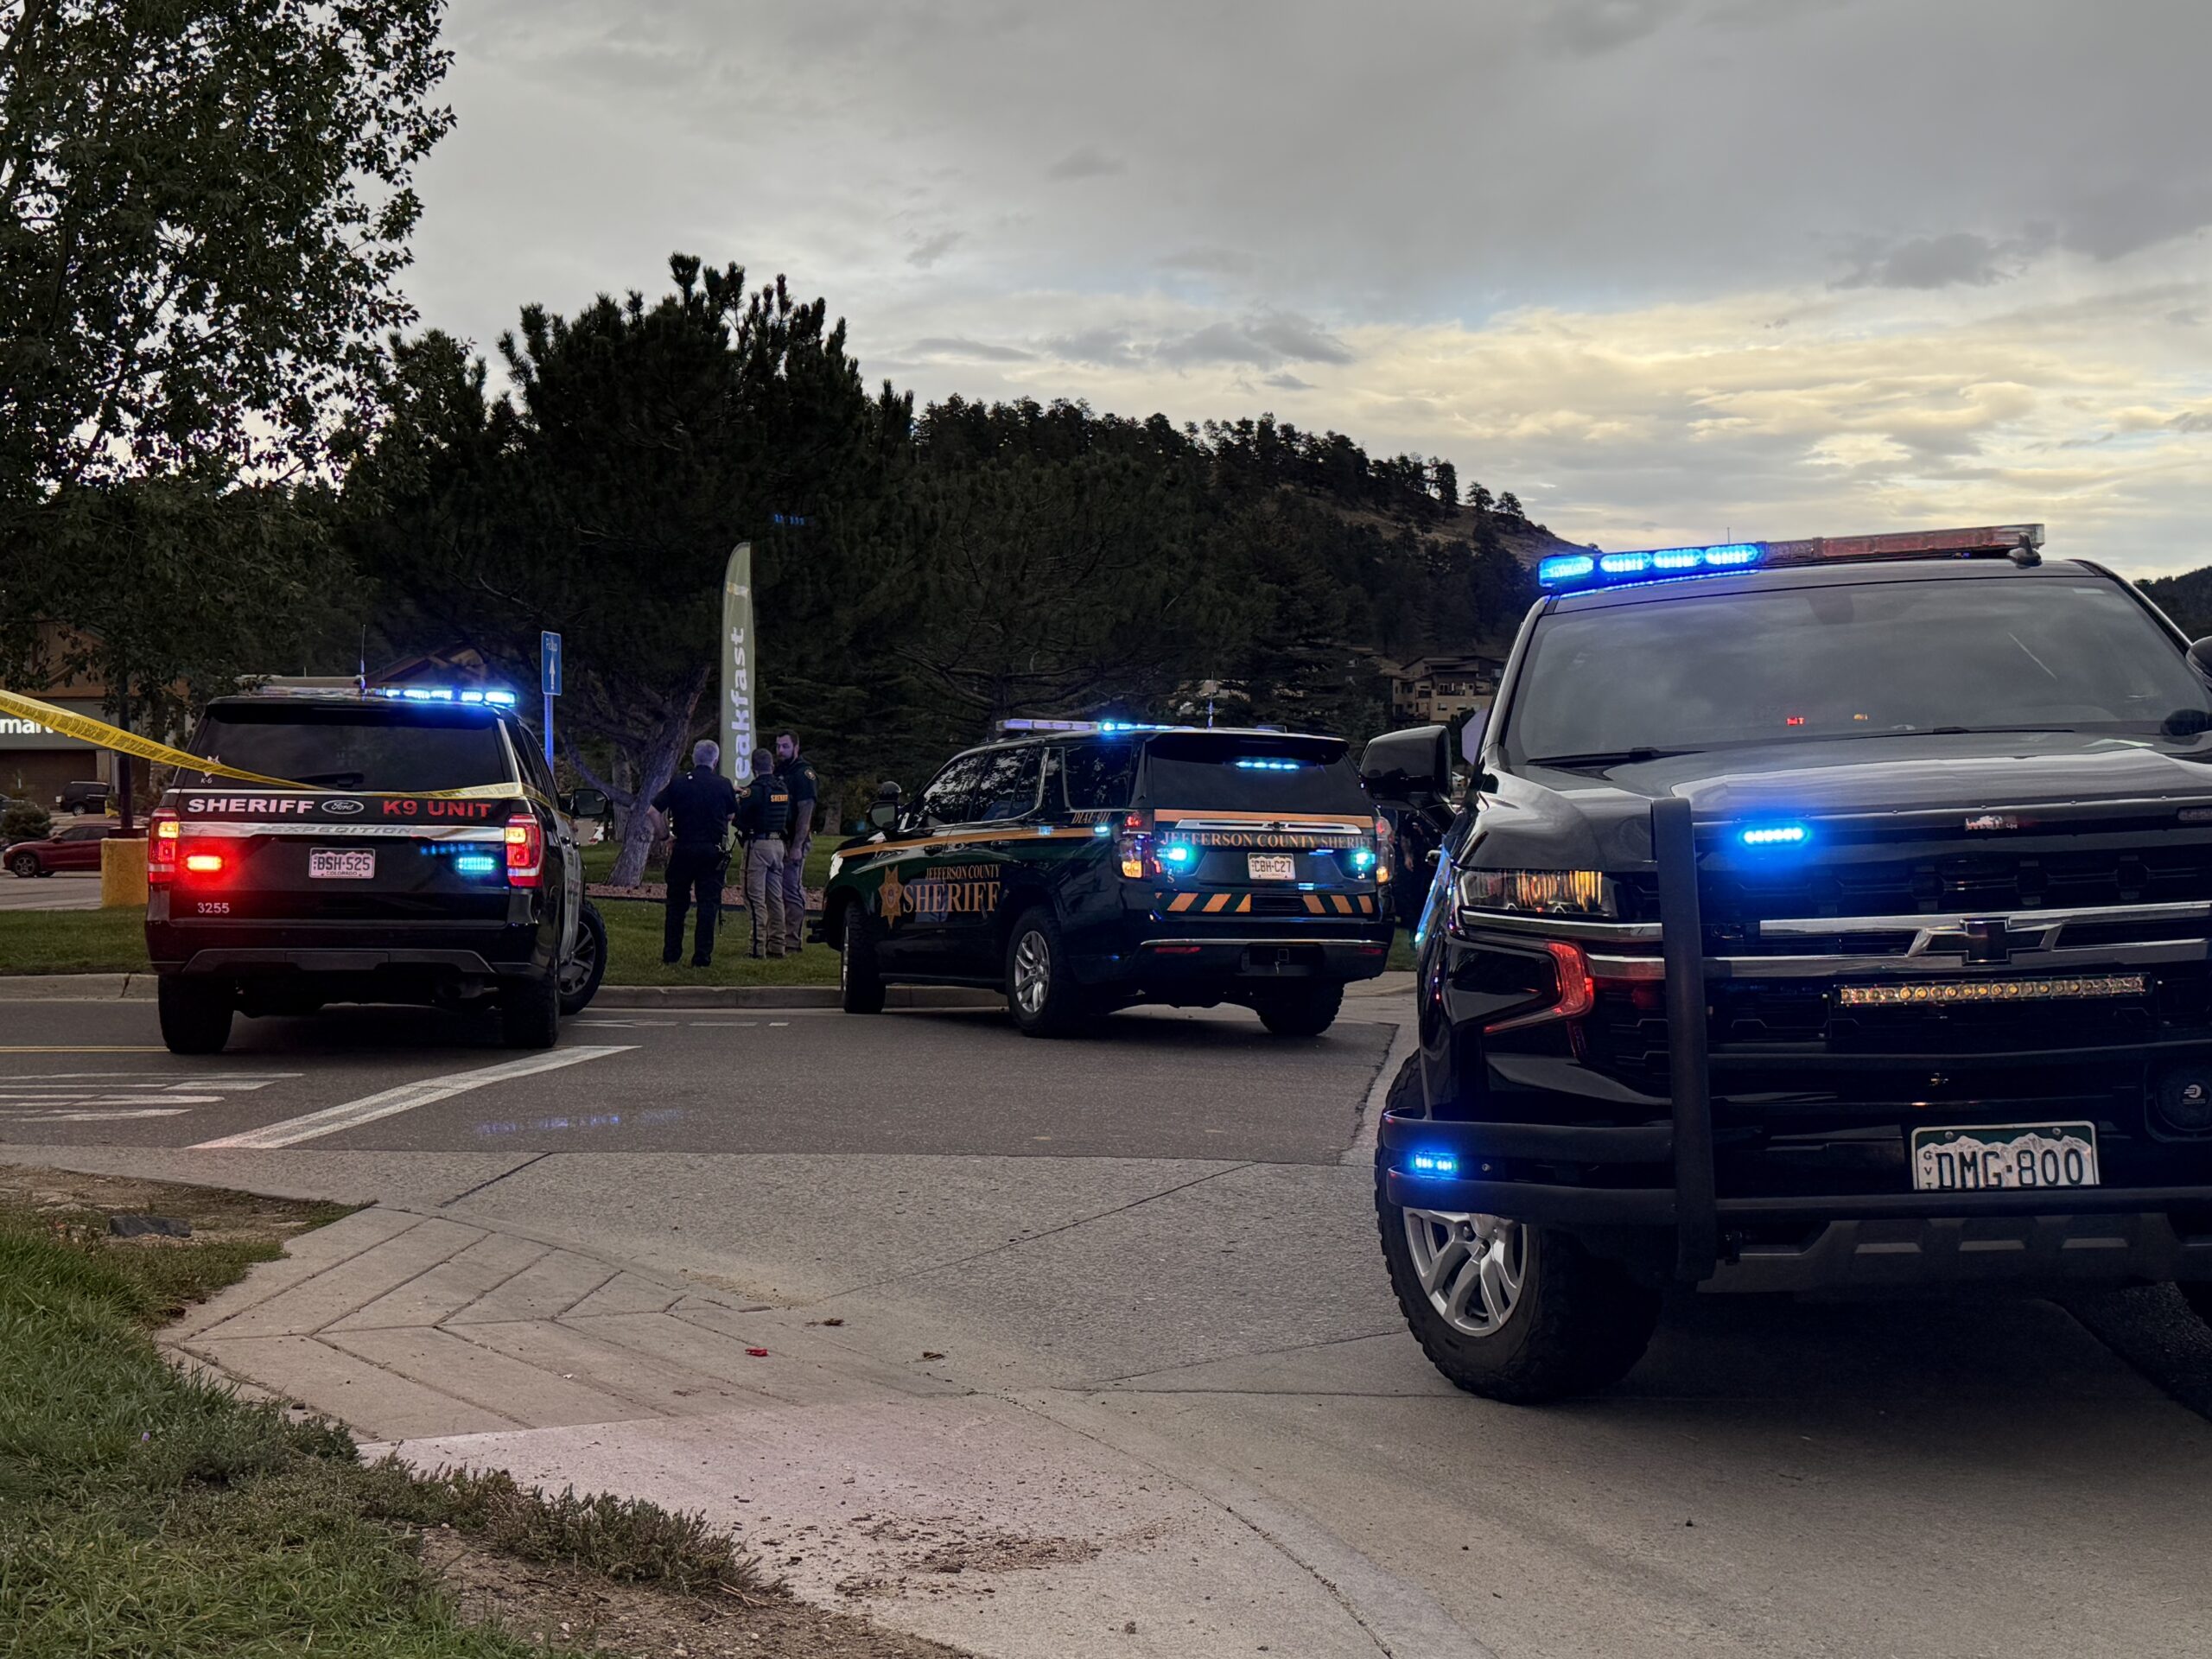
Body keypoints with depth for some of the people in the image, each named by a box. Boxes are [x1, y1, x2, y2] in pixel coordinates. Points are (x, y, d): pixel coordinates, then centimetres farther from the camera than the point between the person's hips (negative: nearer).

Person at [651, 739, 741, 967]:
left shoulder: (677, 783, -3)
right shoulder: (724, 785, -3)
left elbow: (653, 811, -9)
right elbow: (731, 815, 9)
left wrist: (665, 835, 2)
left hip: (683, 849, 1)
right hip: (714, 851, -1)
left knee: (676, 904, 12)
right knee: (708, 904, 4)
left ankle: (671, 955, 13)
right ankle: (702, 957, 2)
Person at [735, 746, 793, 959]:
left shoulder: (754, 790, -14)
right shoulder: (783, 789, 9)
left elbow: (740, 819, -14)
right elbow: (788, 819, 16)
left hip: (758, 845, -7)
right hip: (778, 844, 7)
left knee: (755, 897, -4)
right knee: (775, 897, 12)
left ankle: (758, 947, -8)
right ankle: (777, 946, 15)